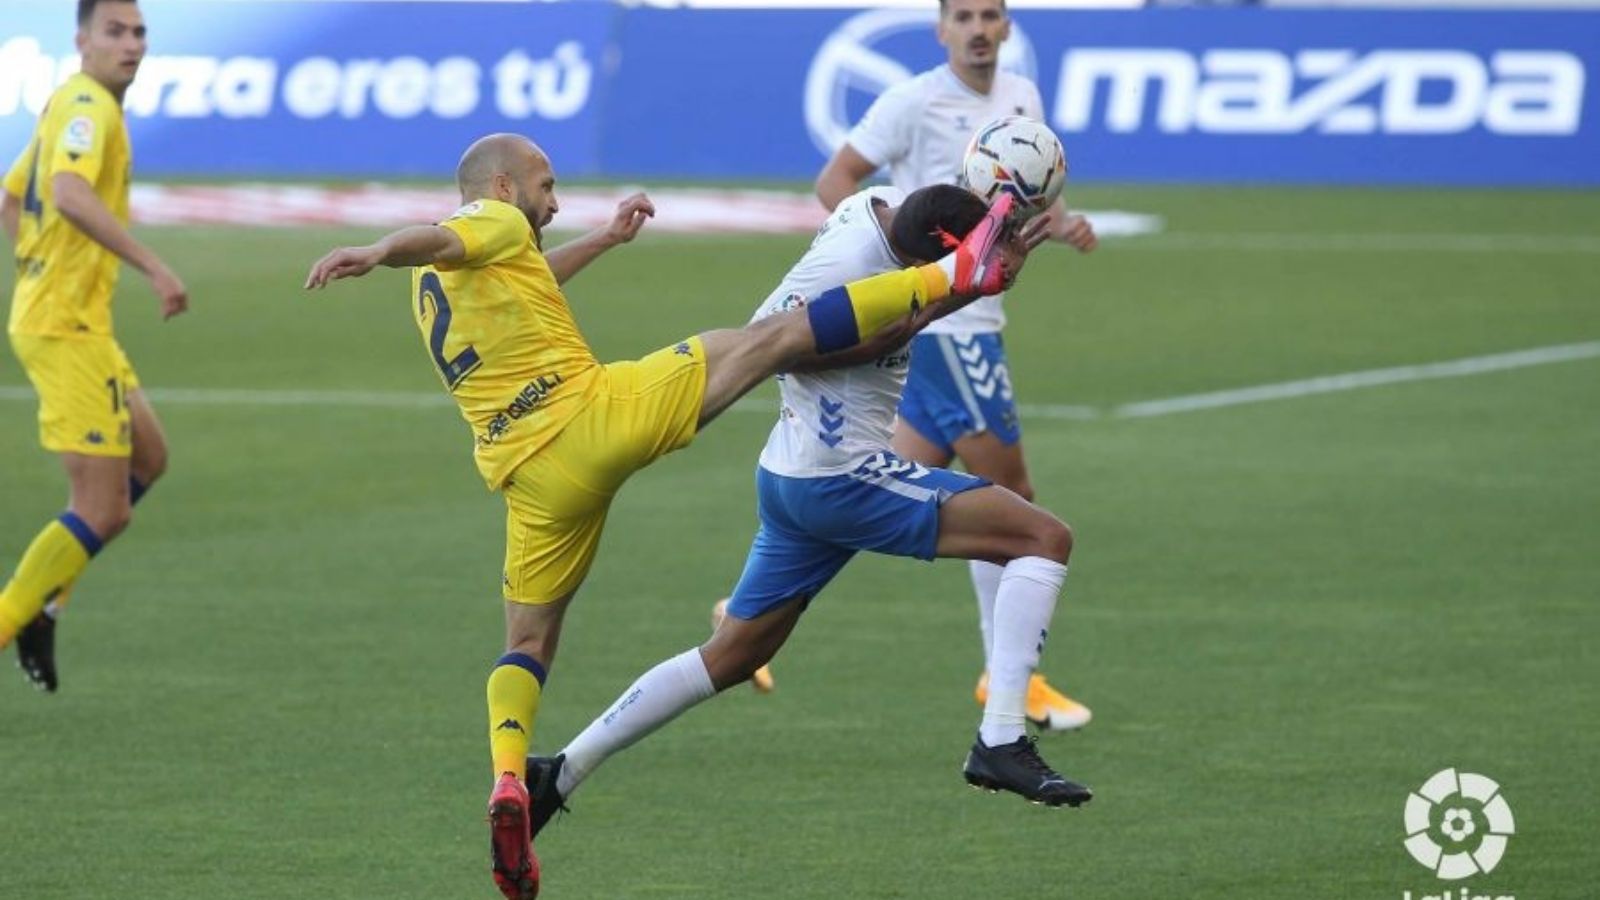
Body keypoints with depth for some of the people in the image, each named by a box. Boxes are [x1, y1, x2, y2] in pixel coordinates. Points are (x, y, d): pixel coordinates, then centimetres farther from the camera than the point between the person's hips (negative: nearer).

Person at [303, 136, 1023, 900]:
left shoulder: (430, 286, 25)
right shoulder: (494, 222, 0)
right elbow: (433, 239, -24)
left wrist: (604, 239, 52)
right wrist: (375, 254, -44)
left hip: (533, 477, 7)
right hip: (599, 411, -7)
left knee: (528, 641, 16)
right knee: (780, 334, -1)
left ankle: (507, 779, -10)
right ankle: (955, 275, 4)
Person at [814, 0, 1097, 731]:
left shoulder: (1021, 98, 11)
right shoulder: (915, 103, -12)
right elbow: (835, 181, -9)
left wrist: (1063, 225, 0)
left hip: (975, 319, 9)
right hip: (944, 322, -9)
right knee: (1008, 493, -5)